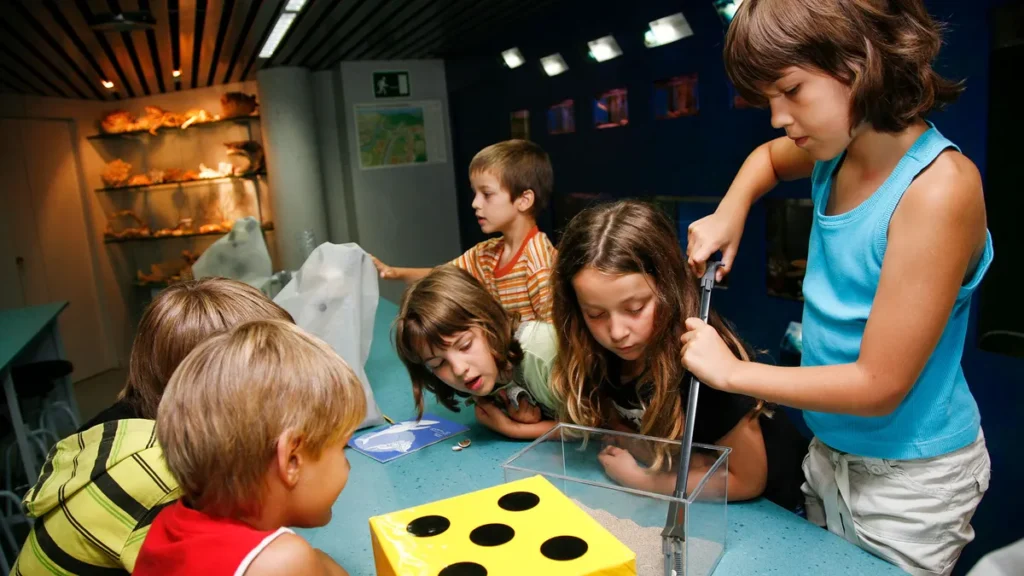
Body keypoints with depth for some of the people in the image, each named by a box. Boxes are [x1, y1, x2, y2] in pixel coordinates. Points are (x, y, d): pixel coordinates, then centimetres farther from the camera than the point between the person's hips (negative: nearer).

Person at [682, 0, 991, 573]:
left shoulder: (940, 188, -27)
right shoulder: (838, 153, -6)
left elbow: (879, 385, -26)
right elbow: (769, 157, 20)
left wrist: (732, 371, -17)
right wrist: (730, 211, -1)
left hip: (909, 477, -7)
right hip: (830, 449, 7)